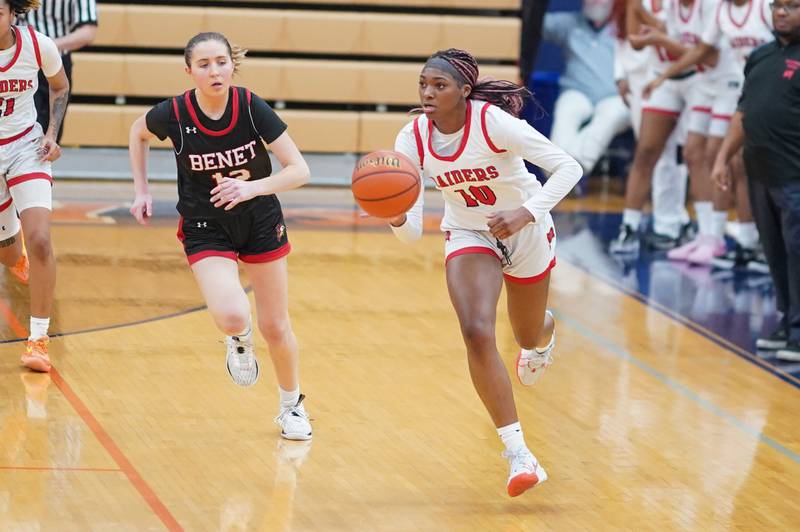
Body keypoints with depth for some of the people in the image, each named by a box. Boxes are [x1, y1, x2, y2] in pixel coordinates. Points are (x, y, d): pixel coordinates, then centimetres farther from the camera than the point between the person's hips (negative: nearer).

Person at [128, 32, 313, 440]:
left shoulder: (251, 107, -21)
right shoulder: (173, 114, -19)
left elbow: (299, 170, -21)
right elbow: (138, 133, 6)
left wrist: (252, 188, -36)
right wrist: (141, 191, 2)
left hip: (261, 223, 1)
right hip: (206, 230, -1)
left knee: (275, 327, 9)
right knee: (233, 318, -25)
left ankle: (292, 406, 36)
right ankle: (239, 341, 14)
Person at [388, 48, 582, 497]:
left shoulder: (494, 122, -30)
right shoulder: (412, 140, -19)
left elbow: (568, 168, -31)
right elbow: (413, 232, -18)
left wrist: (525, 214, -44)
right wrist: (396, 218, -42)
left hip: (526, 230, -2)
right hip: (467, 235, 2)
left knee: (528, 337, 19)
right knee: (477, 334, -22)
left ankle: (544, 335, 63)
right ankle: (518, 453, -16)